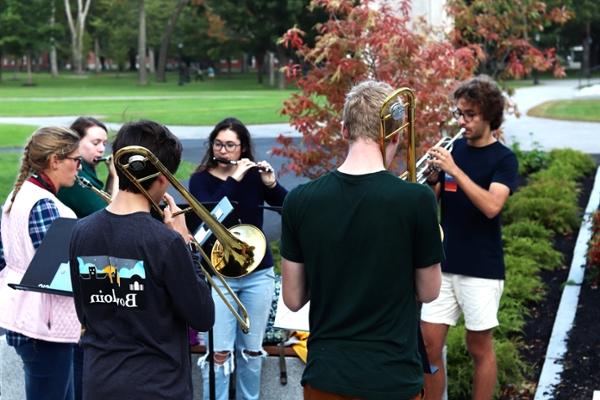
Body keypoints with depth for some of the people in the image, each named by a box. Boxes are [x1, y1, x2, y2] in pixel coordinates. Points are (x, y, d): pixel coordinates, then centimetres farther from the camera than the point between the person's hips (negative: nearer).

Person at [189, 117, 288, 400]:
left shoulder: (255, 175, 2)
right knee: (219, 352, -5)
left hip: (258, 273, 2)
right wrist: (234, 180, -25)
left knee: (252, 349, 11)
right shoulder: (200, 179, -2)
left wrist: (272, 183, -24)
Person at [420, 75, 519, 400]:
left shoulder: (503, 158, -6)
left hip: (481, 269, -4)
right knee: (429, 347, 4)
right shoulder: (452, 148, 8)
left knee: (479, 349, 7)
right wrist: (431, 178, -11)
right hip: (442, 264, 4)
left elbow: (492, 206, -22)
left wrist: (454, 170, -26)